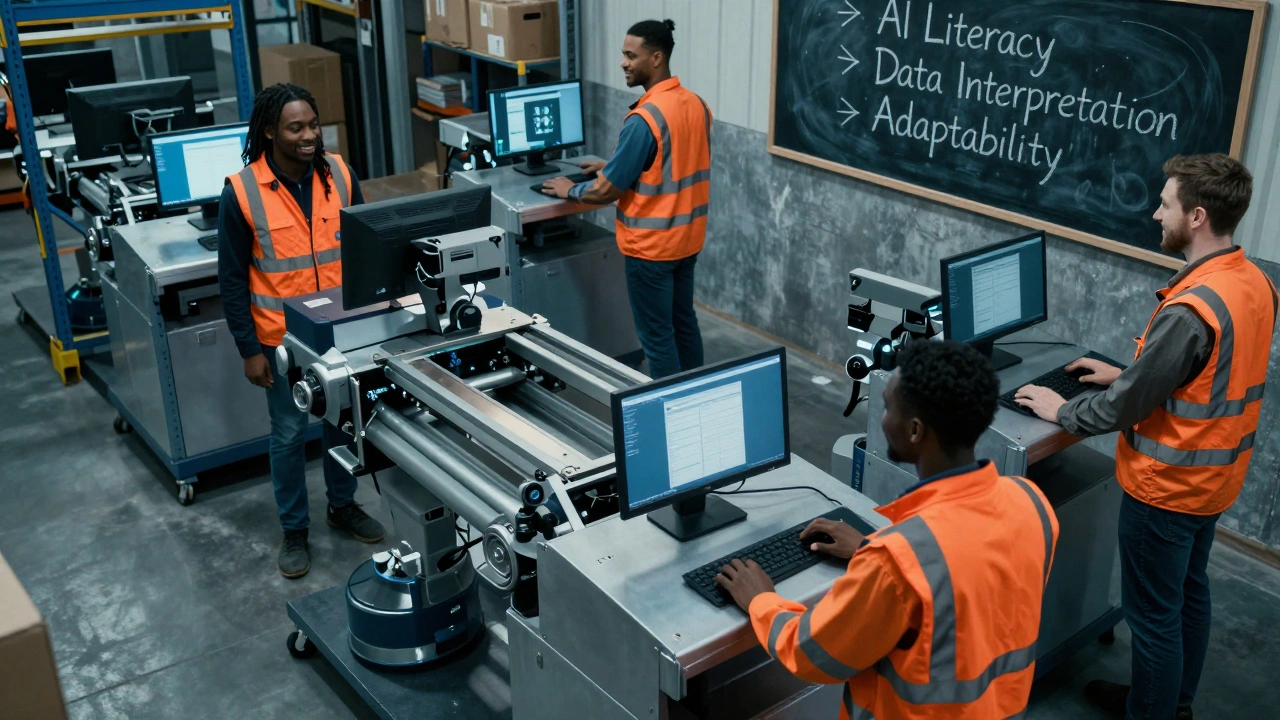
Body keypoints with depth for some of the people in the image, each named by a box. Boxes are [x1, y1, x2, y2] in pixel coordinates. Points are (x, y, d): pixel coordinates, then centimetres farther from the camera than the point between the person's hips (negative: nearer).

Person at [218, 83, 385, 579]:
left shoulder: (338, 174, -6)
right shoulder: (242, 192, -16)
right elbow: (233, 278, -10)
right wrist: (249, 349, -11)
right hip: (282, 338, -3)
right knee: (289, 434, 10)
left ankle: (343, 506, 39)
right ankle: (294, 529, 28)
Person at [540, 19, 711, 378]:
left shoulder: (644, 119, -23)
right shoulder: (697, 105, 3)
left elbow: (607, 191, -18)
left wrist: (570, 190, 1)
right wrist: (613, 165, 18)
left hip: (652, 244, -9)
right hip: (687, 237, 9)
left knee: (656, 334, 4)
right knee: (683, 321, 20)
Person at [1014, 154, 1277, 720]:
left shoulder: (1190, 309, -31)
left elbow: (1124, 410, -23)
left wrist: (1060, 410, -7)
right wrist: (1128, 374, 13)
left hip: (1166, 485, -9)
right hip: (1213, 478, 10)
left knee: (1153, 615, 8)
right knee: (1189, 592, 24)